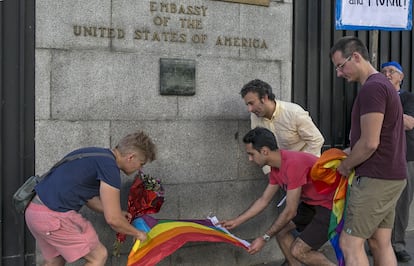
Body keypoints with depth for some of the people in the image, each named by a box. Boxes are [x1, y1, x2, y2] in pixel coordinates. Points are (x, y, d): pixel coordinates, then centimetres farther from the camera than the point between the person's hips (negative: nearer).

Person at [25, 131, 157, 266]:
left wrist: (118, 214, 26)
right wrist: (137, 233, 5)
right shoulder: (109, 166, -14)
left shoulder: (98, 154, 15)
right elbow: (113, 220, -12)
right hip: (53, 216, -10)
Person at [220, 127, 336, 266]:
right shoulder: (276, 168, 3)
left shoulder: (293, 164, -28)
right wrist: (236, 221, 17)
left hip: (330, 206, -9)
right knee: (280, 229, 9)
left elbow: (290, 211, -23)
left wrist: (264, 238, -15)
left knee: (297, 251, -13)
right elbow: (263, 200, 16)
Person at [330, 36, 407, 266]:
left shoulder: (372, 88, -16)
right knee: (380, 243, 12)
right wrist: (349, 155, 13)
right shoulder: (382, 84, 17)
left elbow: (369, 143, -21)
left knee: (350, 243, -7)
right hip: (391, 177, 10)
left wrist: (345, 166, -6)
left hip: (376, 179, -10)